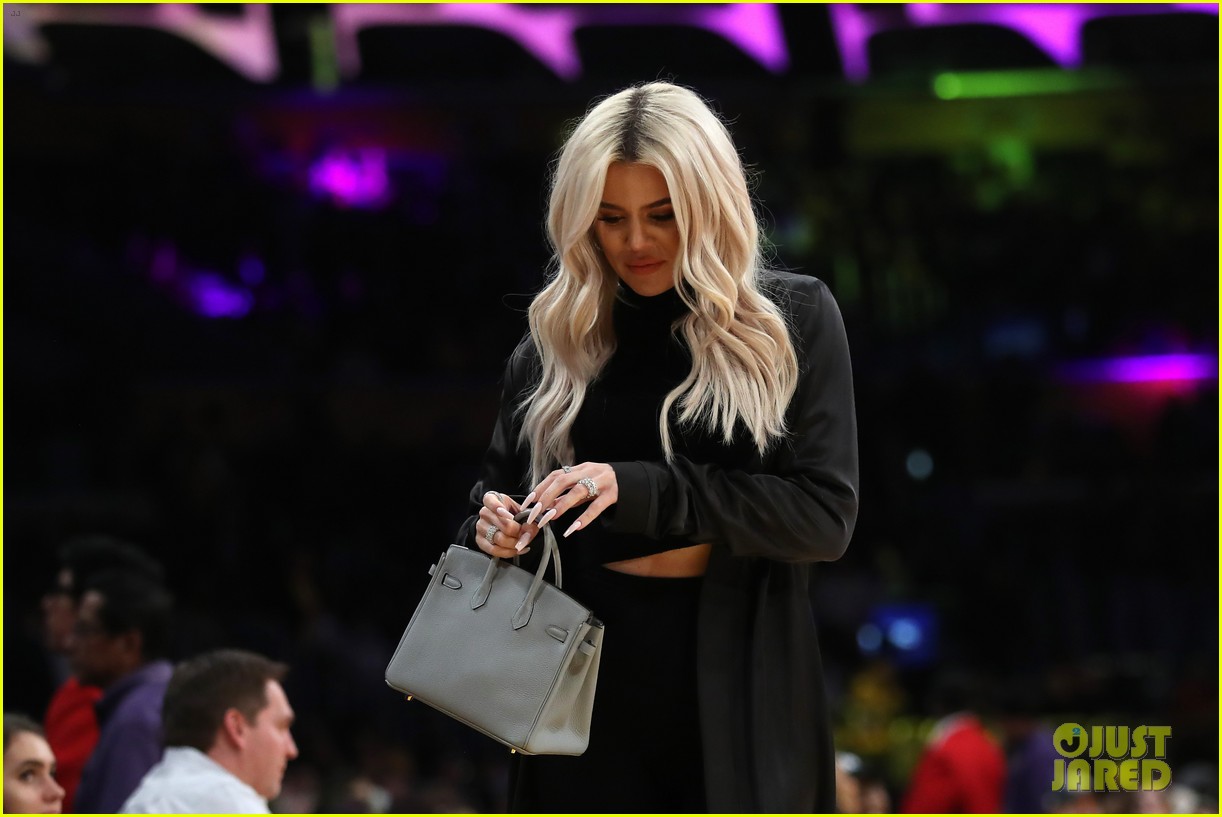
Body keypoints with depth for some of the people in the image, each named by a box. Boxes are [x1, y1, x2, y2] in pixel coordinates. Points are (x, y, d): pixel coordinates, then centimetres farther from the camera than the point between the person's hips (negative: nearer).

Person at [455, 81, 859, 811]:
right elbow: (496, 494, 18)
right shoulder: (557, 341, 9)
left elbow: (825, 515, -7)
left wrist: (642, 490, -16)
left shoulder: (792, 319, 2)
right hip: (586, 679, 2)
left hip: (738, 682, -2)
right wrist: (490, 533, -8)